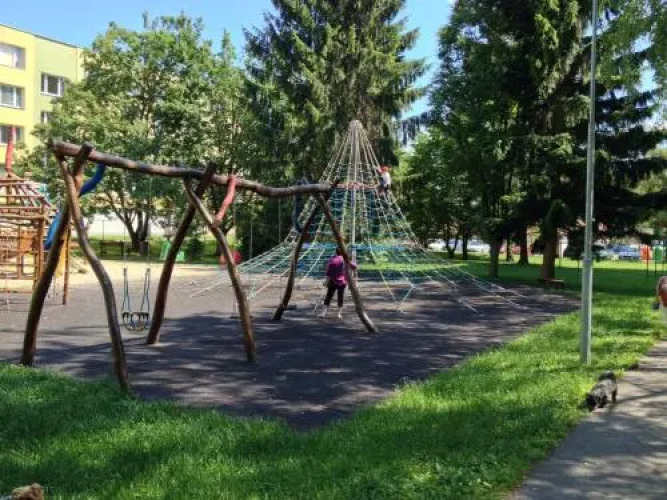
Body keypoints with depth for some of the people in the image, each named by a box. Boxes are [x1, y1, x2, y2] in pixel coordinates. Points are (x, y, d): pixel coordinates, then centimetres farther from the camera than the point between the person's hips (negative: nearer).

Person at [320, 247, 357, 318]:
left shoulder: (332, 260, -6)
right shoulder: (345, 260, -3)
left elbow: (328, 272, -8)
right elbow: (354, 266, 1)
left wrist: (327, 280, -5)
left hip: (333, 281, -1)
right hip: (342, 281, 1)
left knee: (329, 296, 3)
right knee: (340, 297, 7)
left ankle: (324, 312, -4)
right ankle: (339, 313, 6)